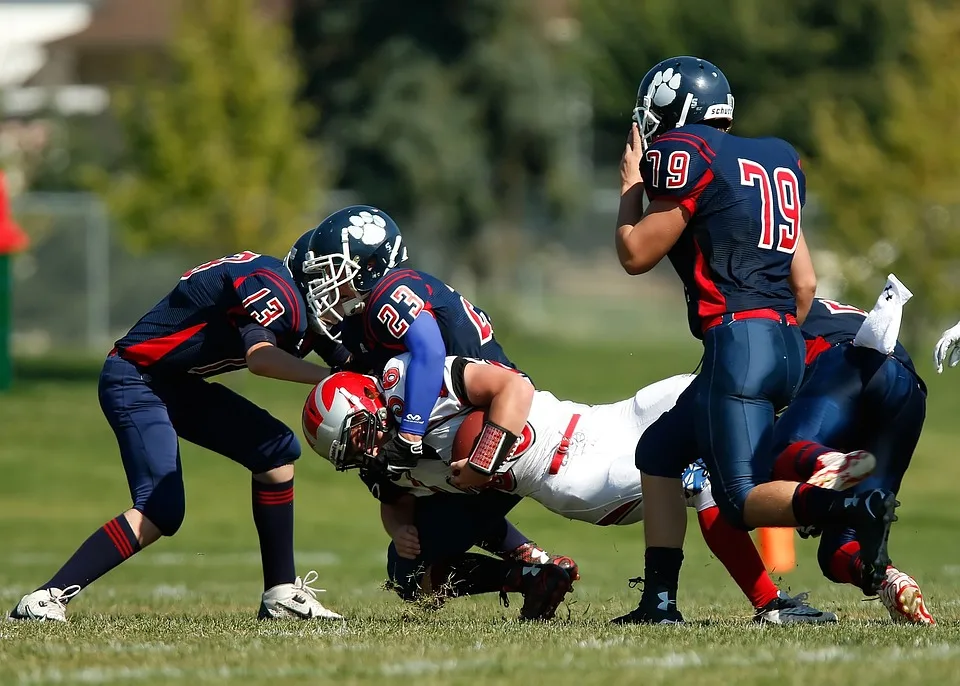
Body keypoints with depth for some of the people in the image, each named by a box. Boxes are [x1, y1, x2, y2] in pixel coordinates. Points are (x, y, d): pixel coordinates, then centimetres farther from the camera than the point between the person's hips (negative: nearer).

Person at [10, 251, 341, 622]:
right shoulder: (271, 286, -21)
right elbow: (260, 356, -35)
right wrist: (328, 377, -39)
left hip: (176, 383, 10)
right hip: (135, 380, -10)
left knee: (276, 448, 7)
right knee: (160, 511, -20)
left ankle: (281, 594, 11)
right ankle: (47, 598, -17)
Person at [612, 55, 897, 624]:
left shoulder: (686, 156, -5)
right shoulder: (775, 159, 19)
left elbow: (635, 254, 0)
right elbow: (805, 283, 18)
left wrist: (632, 186, 14)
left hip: (737, 342, -9)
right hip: (788, 343, 9)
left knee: (744, 500, -11)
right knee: (659, 453, 20)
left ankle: (857, 507, -33)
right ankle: (660, 600, 15)